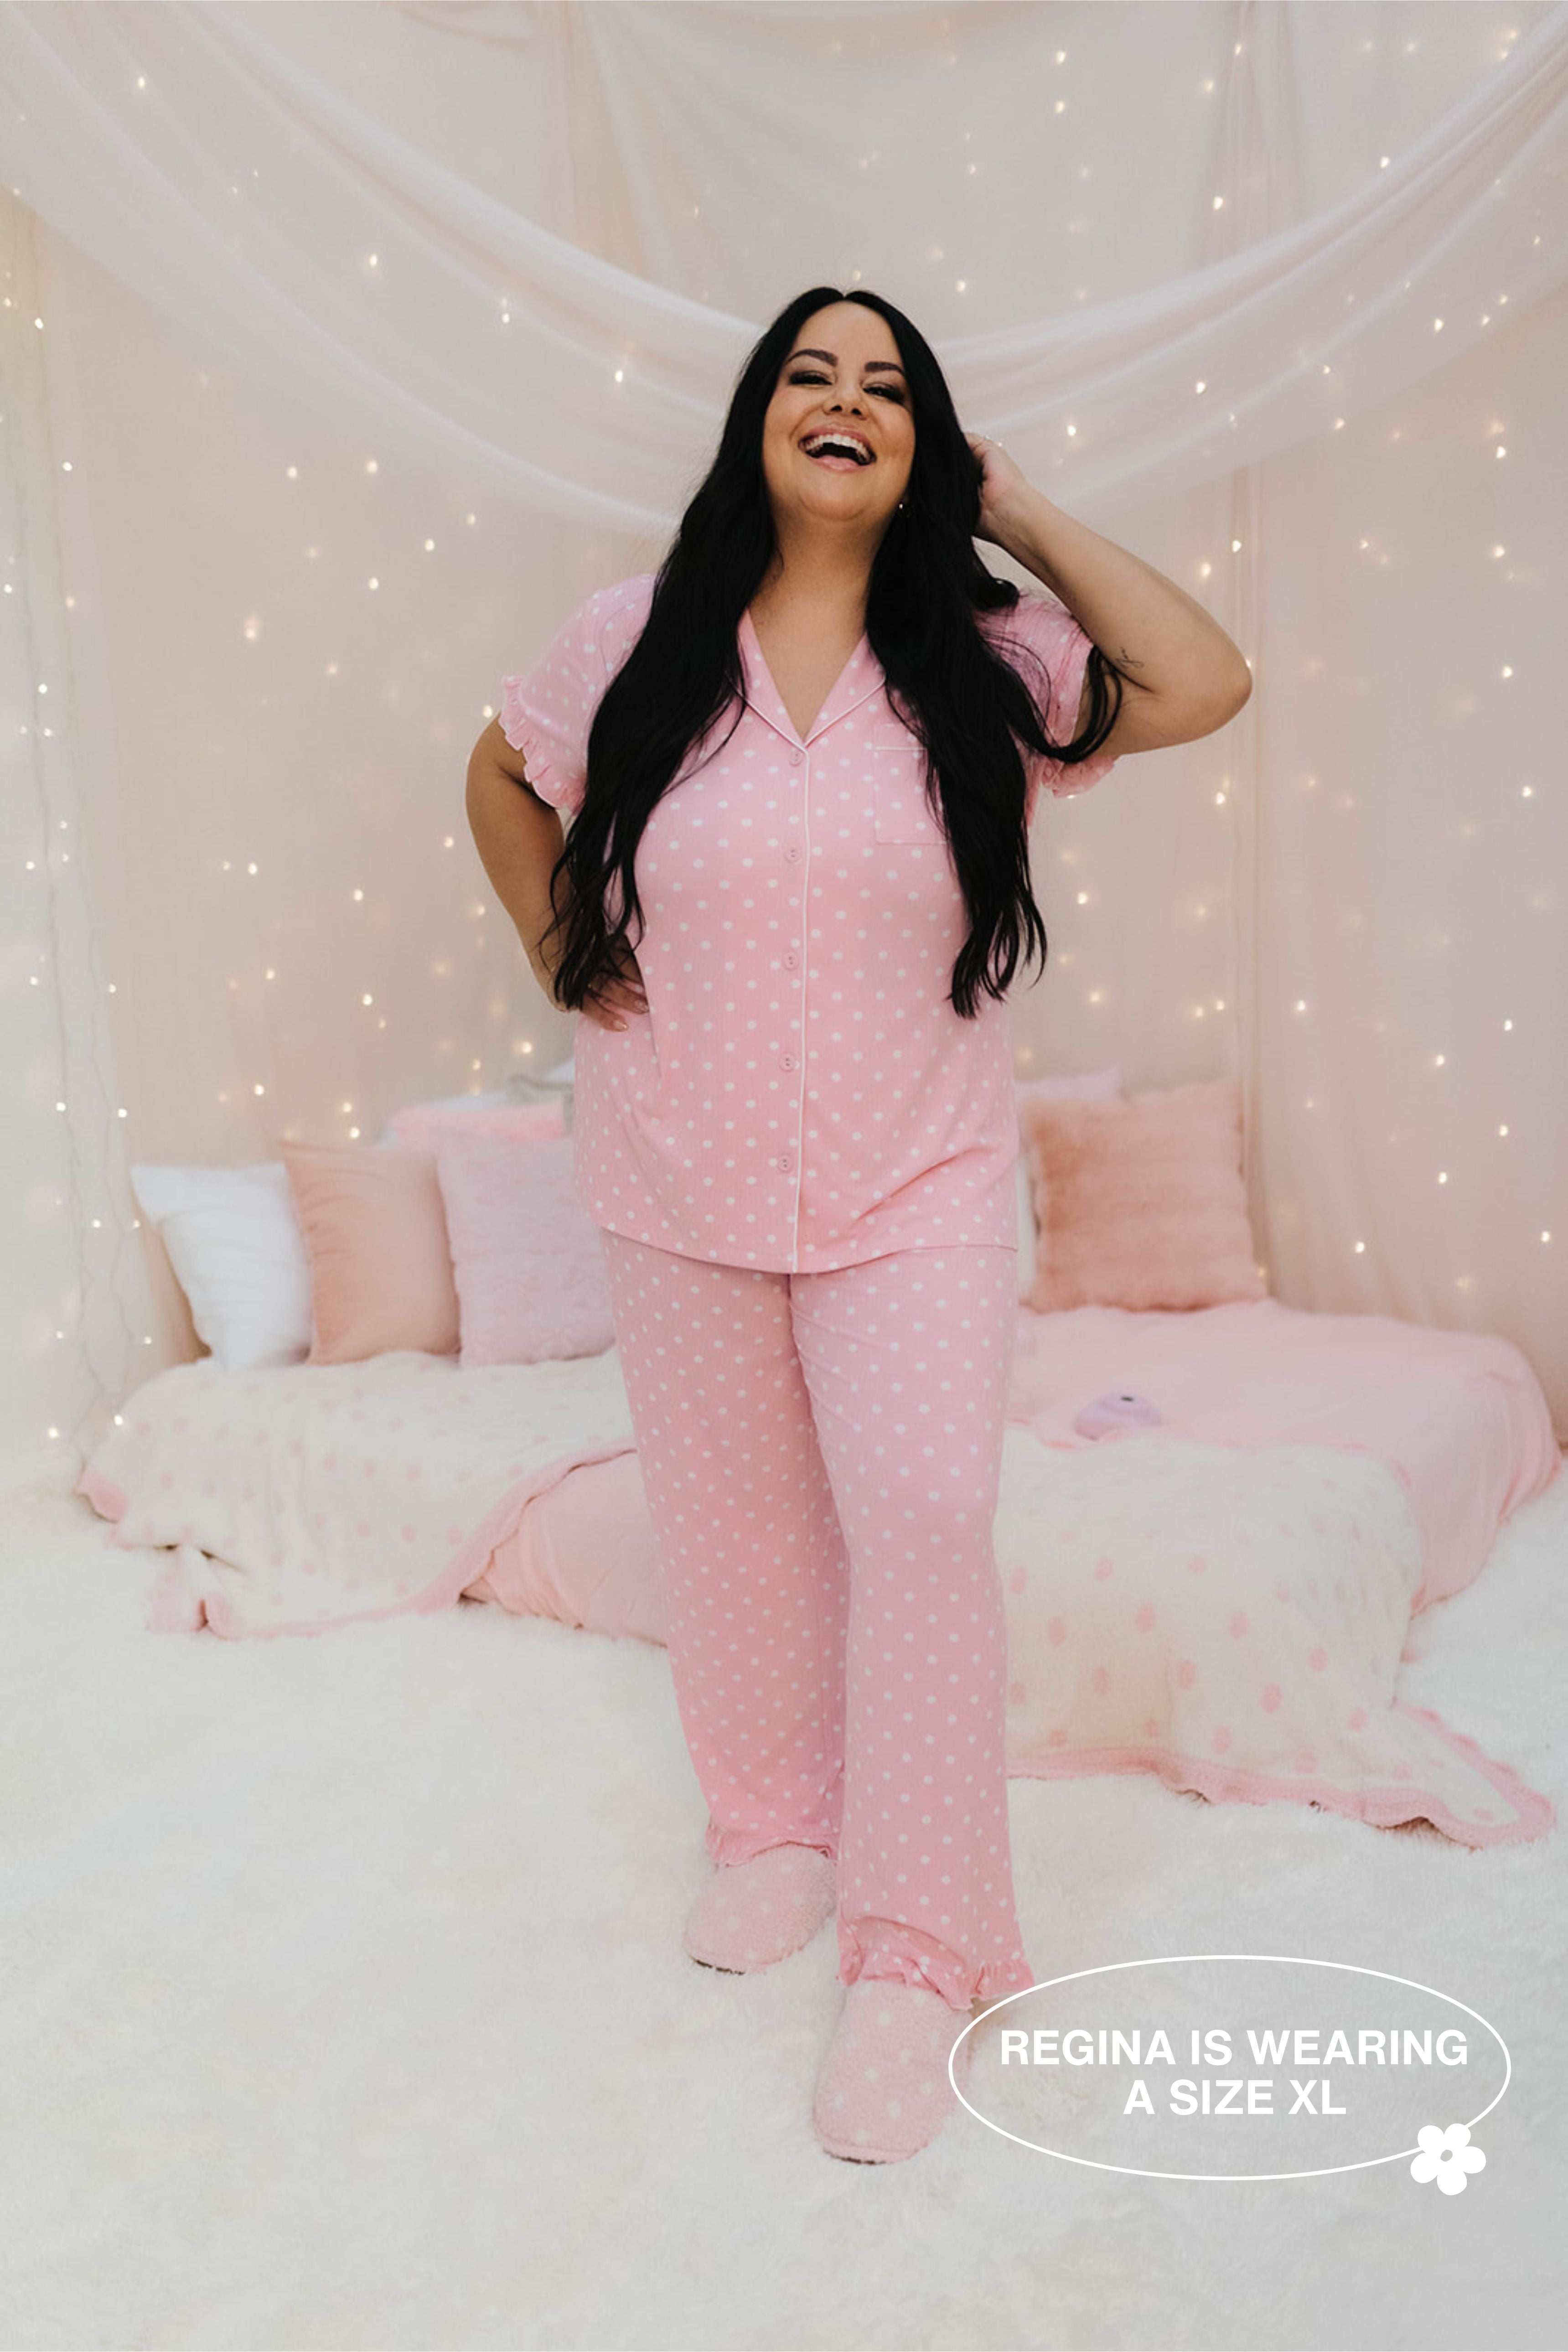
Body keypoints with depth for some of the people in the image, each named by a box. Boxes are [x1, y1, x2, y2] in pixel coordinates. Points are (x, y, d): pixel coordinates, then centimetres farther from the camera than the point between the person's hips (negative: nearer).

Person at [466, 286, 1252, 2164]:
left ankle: (919, 1949, 7)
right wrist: (564, 955, 6)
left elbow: (1200, 683, -14)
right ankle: (773, 1822, 36)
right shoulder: (639, 637, 1)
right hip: (684, 1175, 2)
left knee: (924, 1517, -10)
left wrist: (1023, 517, -5)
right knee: (733, 1514, 12)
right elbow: (501, 776, 16)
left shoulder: (980, 658, -1)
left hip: (916, 1181, -1)